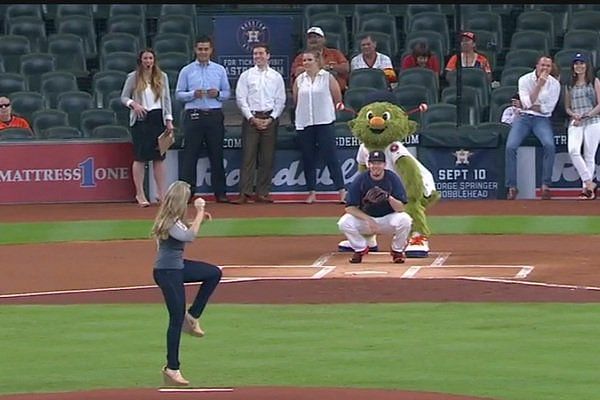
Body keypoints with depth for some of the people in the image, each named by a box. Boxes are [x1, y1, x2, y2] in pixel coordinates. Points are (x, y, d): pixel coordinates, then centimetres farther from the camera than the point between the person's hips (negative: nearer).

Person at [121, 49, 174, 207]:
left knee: (159, 157, 4)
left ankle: (161, 193, 9)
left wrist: (169, 120, 5)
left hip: (158, 118, 3)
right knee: (140, 157, -3)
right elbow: (123, 97, 2)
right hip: (141, 119, -3)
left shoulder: (162, 77, 8)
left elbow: (167, 99, 11)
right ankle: (140, 194, 3)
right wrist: (133, 104, -18)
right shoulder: (133, 77, 0)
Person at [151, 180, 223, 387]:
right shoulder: (170, 223, -25)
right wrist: (199, 212, -30)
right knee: (177, 320, -2)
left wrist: (200, 218, 6)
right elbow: (189, 236, -38)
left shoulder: (172, 219, 3)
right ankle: (172, 369, 5)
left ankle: (192, 316, 19)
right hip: (167, 273, -10)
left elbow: (184, 229, 22)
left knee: (214, 273, 20)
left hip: (178, 266, 10)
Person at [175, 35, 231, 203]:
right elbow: (178, 94, 4)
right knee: (190, 155, -4)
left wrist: (218, 94, -10)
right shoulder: (186, 71, 6)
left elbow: (227, 93, 11)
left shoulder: (220, 70, 11)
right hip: (194, 116, -2)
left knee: (217, 155, 4)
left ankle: (220, 193, 7)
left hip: (215, 115, 2)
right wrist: (193, 94, -13)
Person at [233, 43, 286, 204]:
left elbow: (280, 101, 7)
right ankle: (244, 193, -8)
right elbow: (240, 99, 1)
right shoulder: (246, 75, 6)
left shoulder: (276, 77, 9)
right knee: (248, 156, -7)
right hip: (251, 118, -2)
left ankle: (262, 193, 5)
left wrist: (271, 119, -5)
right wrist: (252, 118, -8)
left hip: (270, 118, 2)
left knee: (267, 158, 1)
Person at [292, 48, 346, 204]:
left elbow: (338, 99, 4)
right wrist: (303, 113, 15)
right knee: (308, 159, 5)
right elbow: (295, 101, 15)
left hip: (324, 123, -4)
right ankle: (311, 192, 11)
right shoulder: (299, 80, 8)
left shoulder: (327, 78, -1)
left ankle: (341, 190, -7)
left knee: (330, 156, -8)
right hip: (304, 124, 4)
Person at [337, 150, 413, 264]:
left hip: (388, 219, -1)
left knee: (404, 220, -33)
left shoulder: (393, 179, -14)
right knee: (344, 222, -27)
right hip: (365, 218, 1)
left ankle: (397, 250, -3)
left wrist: (388, 197, -41)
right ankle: (360, 249, 3)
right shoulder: (360, 180, -13)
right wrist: (368, 220, -28)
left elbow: (400, 209, -21)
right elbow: (349, 207, -14)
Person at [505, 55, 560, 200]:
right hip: (524, 118, 0)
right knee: (510, 147, -21)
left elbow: (548, 108, -2)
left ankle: (546, 185, -21)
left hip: (542, 119, 0)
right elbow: (527, 103, -14)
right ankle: (512, 187, -13)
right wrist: (539, 84, -18)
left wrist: (530, 106, -7)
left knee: (549, 145, -27)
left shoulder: (554, 84, 1)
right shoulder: (524, 80, -2)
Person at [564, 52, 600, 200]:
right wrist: (573, 114, -1)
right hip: (575, 123, 3)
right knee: (573, 150, -22)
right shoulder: (569, 86, 20)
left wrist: (587, 115, -11)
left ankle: (586, 188, -3)